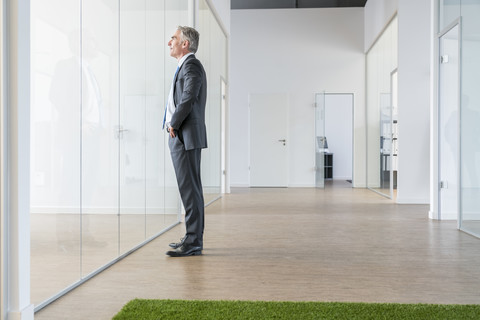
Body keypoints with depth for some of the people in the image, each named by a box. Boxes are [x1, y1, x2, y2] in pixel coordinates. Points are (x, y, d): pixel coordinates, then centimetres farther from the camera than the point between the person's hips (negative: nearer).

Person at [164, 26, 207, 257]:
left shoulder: (191, 66, -10)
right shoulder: (186, 66, 21)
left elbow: (189, 99, -22)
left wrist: (173, 125, -11)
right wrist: (174, 125, 9)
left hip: (186, 136, -10)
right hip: (181, 137, 10)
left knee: (190, 188, -8)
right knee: (189, 188, 12)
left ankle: (193, 242, -3)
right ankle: (193, 238, 21)